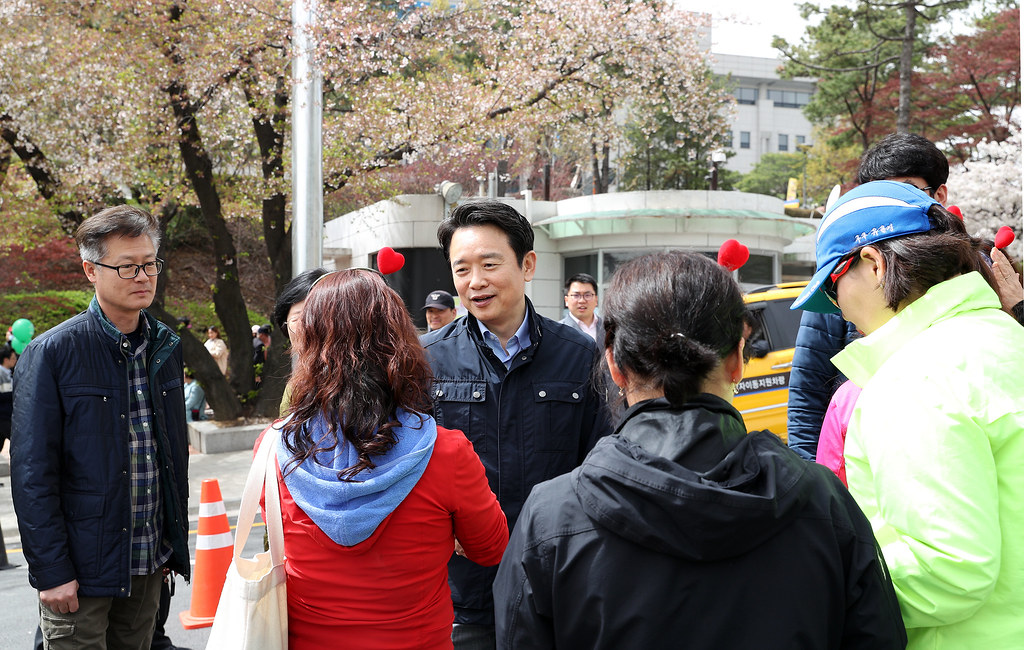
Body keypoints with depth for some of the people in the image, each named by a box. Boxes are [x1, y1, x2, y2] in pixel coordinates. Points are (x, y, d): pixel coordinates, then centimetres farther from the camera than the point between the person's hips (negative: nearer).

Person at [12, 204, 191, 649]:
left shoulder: (165, 347, 7)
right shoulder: (51, 353, -11)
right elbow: (32, 473, -12)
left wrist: (176, 544, 12)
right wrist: (51, 571, -15)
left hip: (149, 565, 5)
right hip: (79, 571, -5)